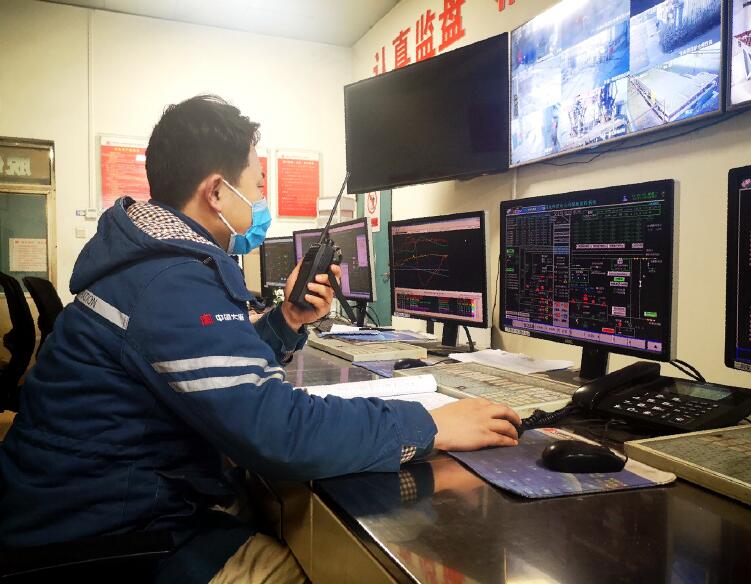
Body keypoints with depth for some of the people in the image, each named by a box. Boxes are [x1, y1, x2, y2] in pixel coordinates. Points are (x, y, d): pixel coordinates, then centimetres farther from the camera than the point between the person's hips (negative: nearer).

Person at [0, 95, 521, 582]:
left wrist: (287, 322, -2)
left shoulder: (154, 260, 8)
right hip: (104, 541, -9)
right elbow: (281, 432, -33)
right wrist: (431, 426, -24)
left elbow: (234, 375, 14)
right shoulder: (172, 286, -26)